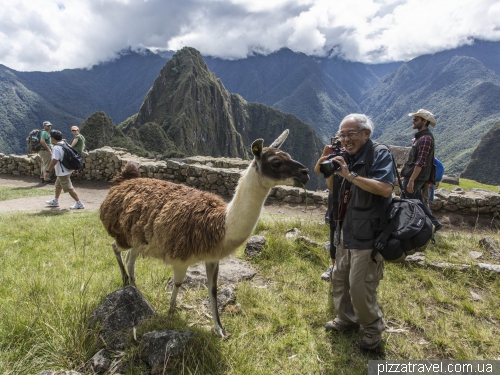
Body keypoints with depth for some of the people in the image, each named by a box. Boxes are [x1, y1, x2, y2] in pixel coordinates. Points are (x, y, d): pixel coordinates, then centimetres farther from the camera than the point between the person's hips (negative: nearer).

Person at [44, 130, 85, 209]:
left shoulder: (56, 148, -21)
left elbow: (54, 160, -29)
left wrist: (48, 171, -25)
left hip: (63, 172, -10)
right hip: (67, 169, 10)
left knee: (69, 188, -4)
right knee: (58, 185, 25)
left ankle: (79, 203, -1)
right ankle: (55, 201, 38)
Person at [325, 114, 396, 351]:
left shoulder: (379, 154, -13)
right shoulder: (348, 157, 9)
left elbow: (385, 188, -28)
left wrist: (350, 174, -27)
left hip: (367, 235, -8)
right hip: (346, 232, 8)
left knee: (359, 287, -3)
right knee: (340, 278, 17)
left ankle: (373, 329, 22)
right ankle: (346, 320, 38)